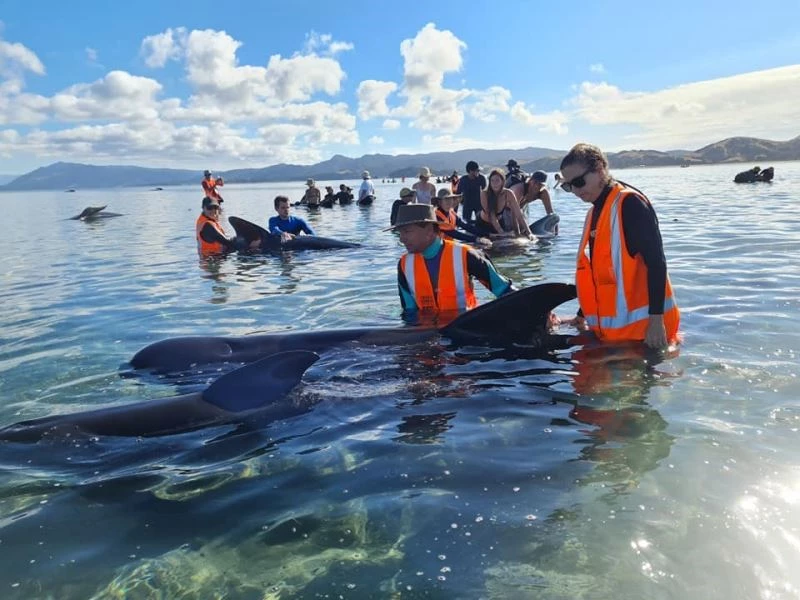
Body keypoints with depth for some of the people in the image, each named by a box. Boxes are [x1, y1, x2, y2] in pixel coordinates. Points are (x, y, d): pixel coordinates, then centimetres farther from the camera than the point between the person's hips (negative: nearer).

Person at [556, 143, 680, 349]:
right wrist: (582, 316, 20)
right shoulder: (595, 212, 14)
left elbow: (655, 262, -18)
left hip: (641, 327, -8)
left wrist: (657, 321, -22)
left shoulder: (630, 203, -12)